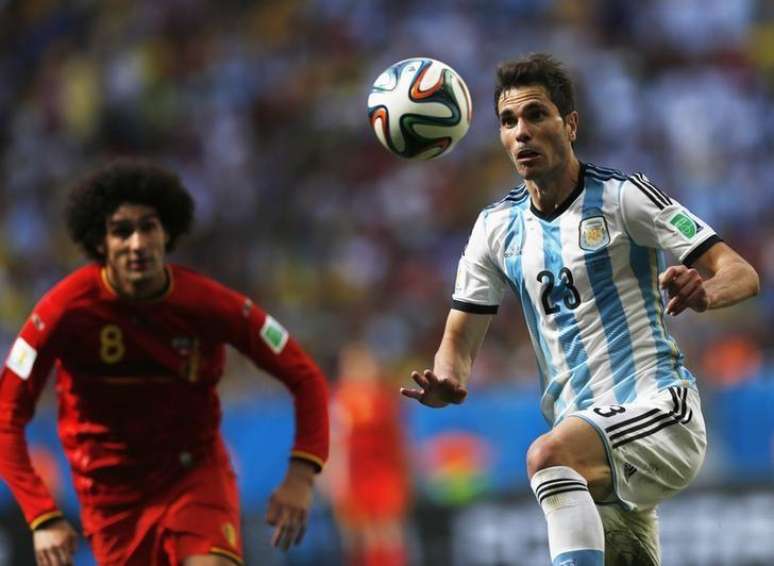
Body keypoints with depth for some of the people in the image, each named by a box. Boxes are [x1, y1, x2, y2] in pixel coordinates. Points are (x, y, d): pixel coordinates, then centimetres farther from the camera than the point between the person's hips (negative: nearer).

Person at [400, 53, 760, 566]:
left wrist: (704, 292, -32)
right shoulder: (497, 227, 11)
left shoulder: (624, 197, -5)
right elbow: (461, 340, 13)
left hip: (659, 409, -6)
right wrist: (447, 381, -11)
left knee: (548, 455, -33)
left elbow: (741, 274, -8)